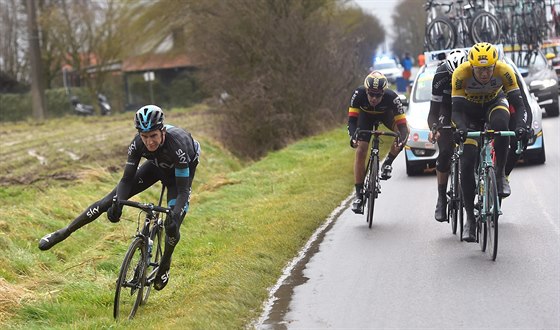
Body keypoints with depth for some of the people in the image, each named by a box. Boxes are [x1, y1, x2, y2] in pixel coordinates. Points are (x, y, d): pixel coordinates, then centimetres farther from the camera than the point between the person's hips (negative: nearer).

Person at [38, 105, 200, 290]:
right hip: (156, 165, 3)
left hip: (180, 171, -3)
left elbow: (183, 190, -40)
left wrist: (176, 214, -57)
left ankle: (165, 264, 15)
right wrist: (117, 204, -44)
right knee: (111, 200, -9)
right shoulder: (138, 144, -32)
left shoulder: (177, 145, -42)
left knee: (172, 225, -17)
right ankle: (64, 233, 0)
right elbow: (127, 179, -25)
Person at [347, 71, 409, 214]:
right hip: (366, 115, 1)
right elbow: (352, 119, -32)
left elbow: (402, 124, -38)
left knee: (403, 132, -30)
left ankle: (387, 164, -5)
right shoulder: (359, 94, -36)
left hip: (386, 114, 0)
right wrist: (353, 136, -51)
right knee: (360, 152, -12)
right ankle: (359, 195, -3)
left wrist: (401, 139, -58)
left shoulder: (391, 97, -39)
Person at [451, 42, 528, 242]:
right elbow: (456, 110, -32)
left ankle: (500, 175, -17)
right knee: (467, 162, -13)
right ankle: (470, 219, -4)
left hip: (494, 102, 0)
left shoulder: (504, 71, -31)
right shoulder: (461, 74, -33)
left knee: (500, 124, -38)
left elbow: (518, 104, -29)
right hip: (470, 109, 0)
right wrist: (460, 128, -52)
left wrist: (521, 125, -48)